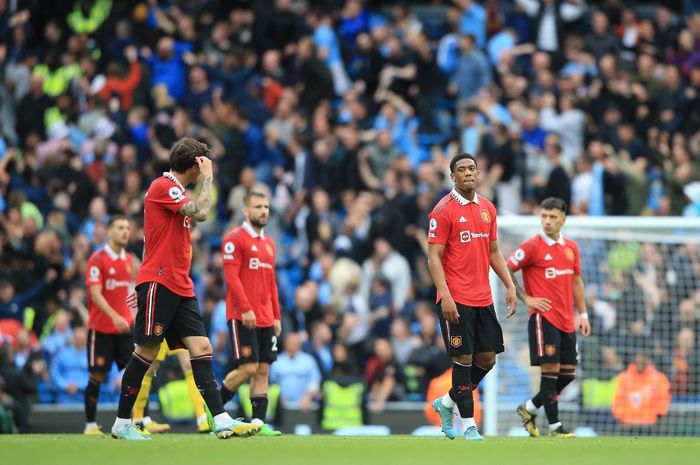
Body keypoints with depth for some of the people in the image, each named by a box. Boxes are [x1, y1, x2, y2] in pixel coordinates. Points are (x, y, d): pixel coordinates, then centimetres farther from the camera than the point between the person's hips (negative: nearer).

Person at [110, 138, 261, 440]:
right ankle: (121, 424, 4)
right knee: (147, 351, -6)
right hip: (159, 283, -9)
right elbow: (201, 213, -20)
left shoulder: (174, 191, 21)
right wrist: (208, 178, -7)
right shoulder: (163, 186, -8)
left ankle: (221, 421, -10)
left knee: (201, 347, -2)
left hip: (180, 288, 9)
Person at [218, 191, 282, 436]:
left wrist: (276, 316, 14)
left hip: (265, 318, 7)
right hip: (242, 316, -7)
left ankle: (258, 422, 1)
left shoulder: (268, 243, 17)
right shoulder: (235, 239, -6)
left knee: (263, 370, 2)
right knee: (248, 368, -12)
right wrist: (245, 308, -21)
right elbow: (231, 276, -14)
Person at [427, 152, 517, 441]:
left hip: (483, 298, 7)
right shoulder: (444, 210, -8)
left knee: (487, 358, 7)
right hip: (456, 300, -7)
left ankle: (446, 403, 26)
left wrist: (510, 286, 10)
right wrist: (445, 296, -19)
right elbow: (434, 257, -10)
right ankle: (469, 425, 1)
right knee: (463, 358, -5)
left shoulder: (487, 208, 12)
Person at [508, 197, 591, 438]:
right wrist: (526, 298, -10)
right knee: (550, 368, -11)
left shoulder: (571, 247, 11)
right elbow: (505, 270, -7)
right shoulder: (531, 246, -7)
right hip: (544, 317, -6)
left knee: (568, 372, 6)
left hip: (566, 320, 6)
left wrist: (583, 314, 15)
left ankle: (530, 408, 24)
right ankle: (554, 425, -6)